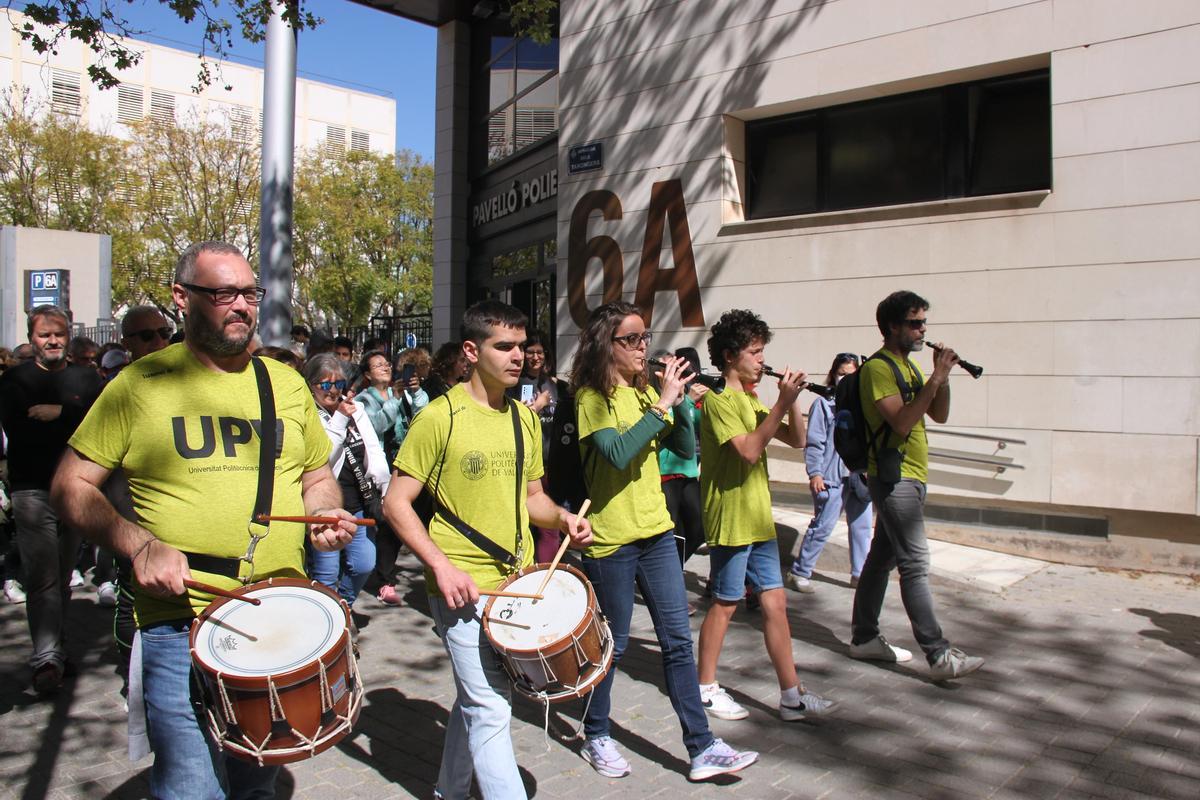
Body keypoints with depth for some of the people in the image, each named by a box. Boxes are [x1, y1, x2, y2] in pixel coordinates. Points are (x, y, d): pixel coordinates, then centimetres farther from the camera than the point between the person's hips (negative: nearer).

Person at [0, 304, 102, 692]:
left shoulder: (86, 378, 11)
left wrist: (57, 412, -12)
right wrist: (73, 422, -10)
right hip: (34, 489, -2)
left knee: (63, 577, 11)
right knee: (43, 579, -8)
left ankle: (53, 650, 23)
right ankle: (47, 658, -7)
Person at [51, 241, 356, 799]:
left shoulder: (285, 383, 9)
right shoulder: (140, 384, -2)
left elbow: (318, 476, 19)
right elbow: (71, 486, 0)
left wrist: (326, 513, -3)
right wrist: (140, 545, -15)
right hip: (181, 625, -4)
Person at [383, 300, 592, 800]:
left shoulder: (525, 419, 8)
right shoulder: (439, 417, -12)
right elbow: (396, 504, -11)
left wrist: (561, 517, -3)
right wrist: (441, 565, -20)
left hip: (519, 581, 7)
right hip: (464, 587, -7)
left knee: (476, 699, 21)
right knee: (491, 710, -6)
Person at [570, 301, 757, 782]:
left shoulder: (645, 392, 9)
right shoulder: (592, 397, -10)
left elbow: (686, 449, 5)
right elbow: (617, 453, -26)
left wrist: (680, 400, -9)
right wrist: (662, 404, -24)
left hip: (656, 530, 6)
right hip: (611, 538, -6)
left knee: (678, 640, 7)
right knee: (612, 645, 7)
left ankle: (701, 748, 14)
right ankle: (596, 737, 28)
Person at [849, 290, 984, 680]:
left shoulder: (908, 366, 17)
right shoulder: (878, 368, -13)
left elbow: (939, 415, 14)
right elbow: (902, 421, -23)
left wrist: (943, 377, -1)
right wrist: (935, 378, -21)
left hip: (910, 477, 10)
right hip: (893, 476, -10)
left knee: (882, 557, 13)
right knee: (915, 564, -10)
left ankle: (864, 638, 21)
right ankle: (939, 655, -8)